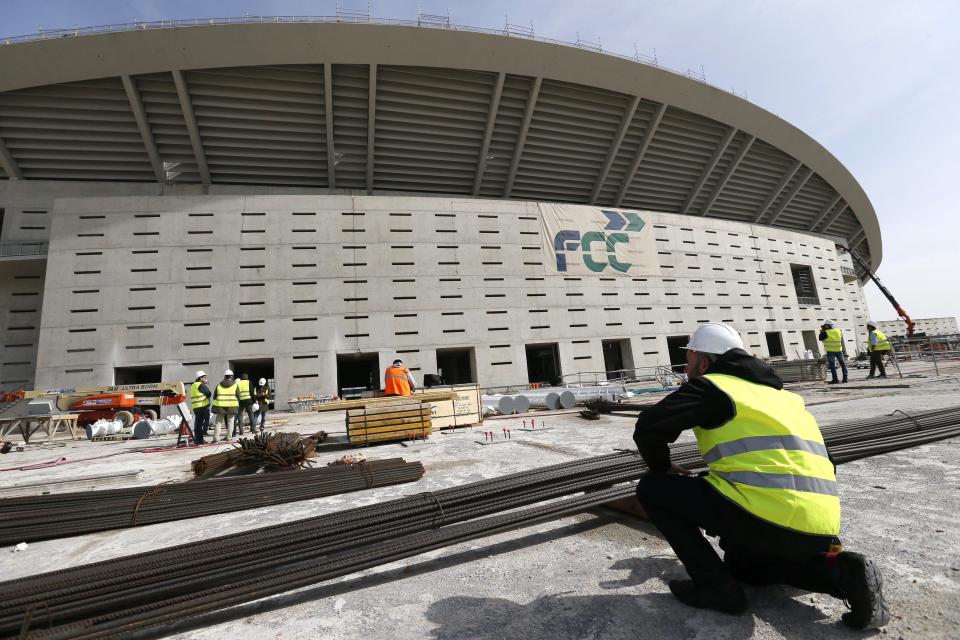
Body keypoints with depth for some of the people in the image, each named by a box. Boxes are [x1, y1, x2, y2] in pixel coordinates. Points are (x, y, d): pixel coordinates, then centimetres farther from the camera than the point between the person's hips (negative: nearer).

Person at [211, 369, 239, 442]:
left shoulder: (219, 385, 9)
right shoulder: (235, 385, 2)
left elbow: (214, 396, 12)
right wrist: (237, 405, 13)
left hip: (220, 406, 2)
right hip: (232, 406, -2)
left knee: (218, 422, 9)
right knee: (230, 422, 8)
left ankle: (216, 437, 5)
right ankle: (228, 437, 7)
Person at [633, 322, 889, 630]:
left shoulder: (711, 385, -1)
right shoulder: (775, 392, 23)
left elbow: (647, 428, -13)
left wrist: (662, 470, 8)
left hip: (767, 517, -9)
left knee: (651, 489, 2)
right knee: (742, 564, 34)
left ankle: (716, 586, 1)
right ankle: (838, 570, 13)